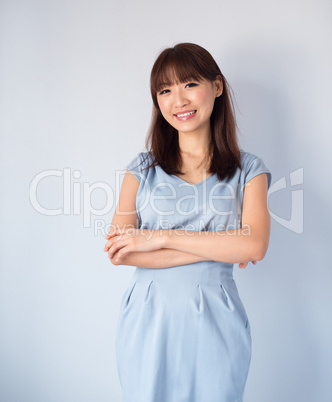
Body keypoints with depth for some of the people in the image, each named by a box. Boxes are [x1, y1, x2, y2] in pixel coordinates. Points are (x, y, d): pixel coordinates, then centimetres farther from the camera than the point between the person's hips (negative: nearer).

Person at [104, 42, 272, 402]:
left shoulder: (247, 169, 3)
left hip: (214, 322, 0)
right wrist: (217, 248, -12)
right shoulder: (143, 168, 4)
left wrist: (161, 237, -15)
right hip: (147, 321, 1)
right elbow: (118, 250, -8)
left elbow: (254, 246, -13)